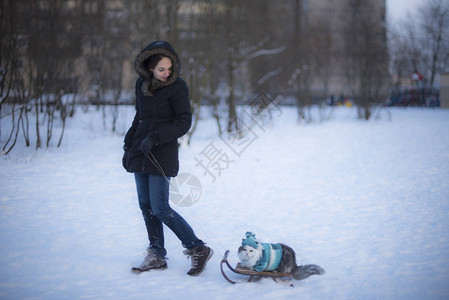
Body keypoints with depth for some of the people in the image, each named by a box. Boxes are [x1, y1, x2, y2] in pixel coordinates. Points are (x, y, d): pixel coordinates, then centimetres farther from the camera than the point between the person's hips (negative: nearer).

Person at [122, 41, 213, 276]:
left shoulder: (177, 86, -9)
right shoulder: (142, 83, 9)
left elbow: (184, 122, -12)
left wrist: (154, 138, -20)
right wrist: (129, 144, 15)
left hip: (162, 155, -6)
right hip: (140, 152, 6)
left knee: (160, 209, -10)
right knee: (146, 206, 8)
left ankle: (199, 249, 1)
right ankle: (157, 256, 18)